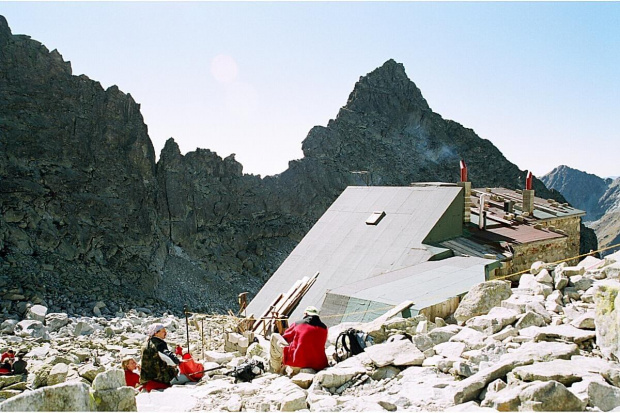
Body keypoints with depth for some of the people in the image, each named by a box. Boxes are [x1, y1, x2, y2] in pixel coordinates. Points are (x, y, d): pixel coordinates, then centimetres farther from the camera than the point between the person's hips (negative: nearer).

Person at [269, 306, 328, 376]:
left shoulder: (297, 324, 2)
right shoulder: (324, 328, 9)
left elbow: (285, 338, 17)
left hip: (296, 364, -3)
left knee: (274, 336, 13)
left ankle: (276, 369, 18)